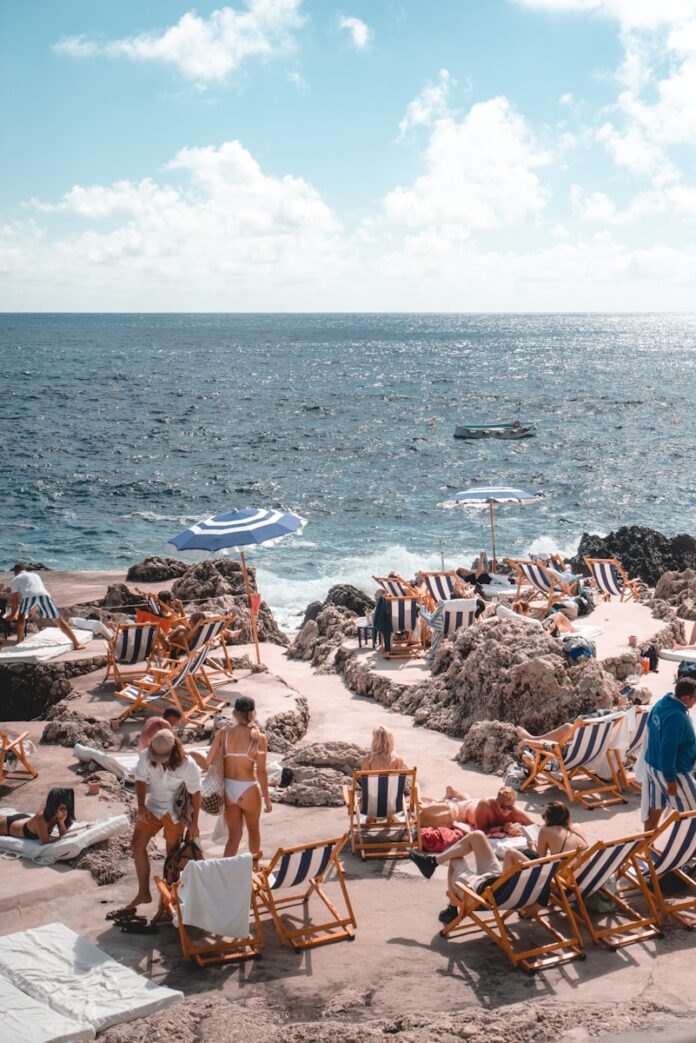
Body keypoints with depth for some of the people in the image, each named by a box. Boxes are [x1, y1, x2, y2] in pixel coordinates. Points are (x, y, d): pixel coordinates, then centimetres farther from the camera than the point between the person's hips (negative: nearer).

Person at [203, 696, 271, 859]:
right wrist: (267, 798, -5)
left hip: (227, 789, 2)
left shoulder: (223, 733, -4)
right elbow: (261, 772, -13)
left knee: (234, 834, 16)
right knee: (253, 829, 23)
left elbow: (209, 762, -5)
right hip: (248, 790, -2)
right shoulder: (259, 737, -11)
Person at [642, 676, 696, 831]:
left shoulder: (661, 704, 1)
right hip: (673, 771, -9)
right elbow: (668, 750, -29)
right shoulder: (676, 717, -29)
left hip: (653, 765, 9)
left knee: (654, 809, 17)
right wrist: (670, 779, -22)